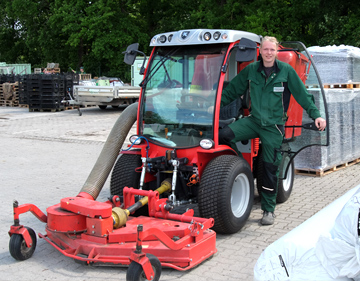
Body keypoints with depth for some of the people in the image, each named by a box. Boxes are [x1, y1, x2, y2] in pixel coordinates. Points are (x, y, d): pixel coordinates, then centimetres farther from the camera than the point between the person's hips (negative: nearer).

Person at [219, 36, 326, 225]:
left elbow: (303, 95, 0)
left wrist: (316, 115, -5)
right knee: (224, 135, -24)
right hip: (253, 120, 2)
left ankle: (268, 210, 15)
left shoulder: (286, 71, -3)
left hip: (274, 126, -2)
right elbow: (232, 90, 13)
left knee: (271, 168, 1)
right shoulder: (251, 70, 4)